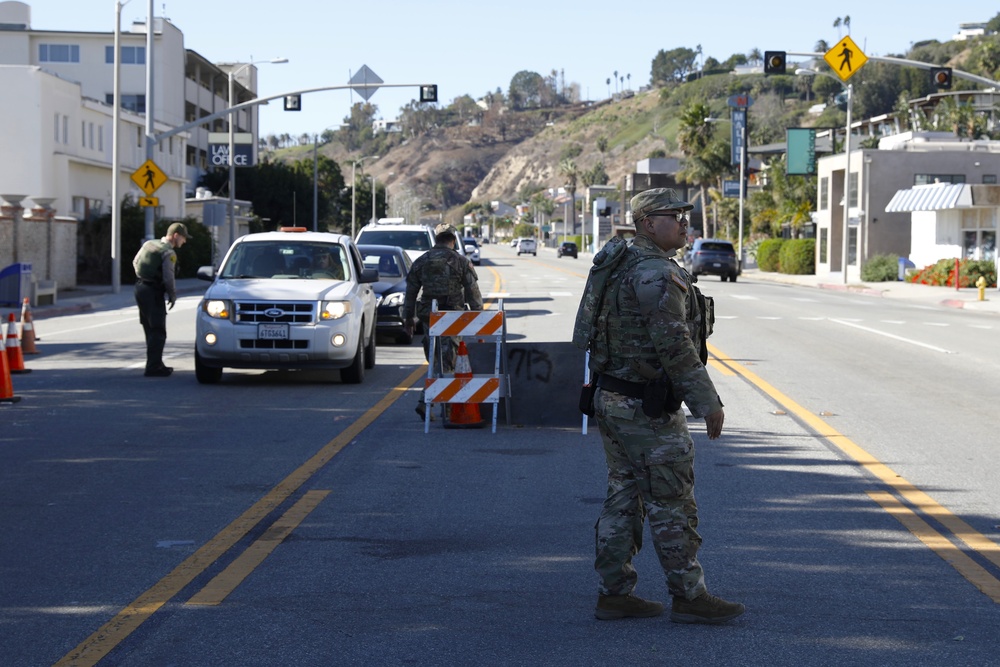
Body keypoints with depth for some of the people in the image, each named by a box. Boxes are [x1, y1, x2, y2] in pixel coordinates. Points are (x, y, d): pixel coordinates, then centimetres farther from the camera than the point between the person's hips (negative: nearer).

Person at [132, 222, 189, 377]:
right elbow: (168, 278, -20)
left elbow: (135, 262, 20)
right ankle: (153, 367, -6)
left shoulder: (149, 244, 11)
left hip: (140, 288, 9)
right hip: (153, 293, -9)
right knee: (158, 332, -4)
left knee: (151, 330, 17)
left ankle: (156, 364, 24)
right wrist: (173, 296, -6)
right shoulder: (168, 253, -15)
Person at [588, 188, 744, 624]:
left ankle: (614, 593, 16)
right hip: (647, 408, -10)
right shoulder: (657, 274, -18)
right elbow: (675, 346, -23)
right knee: (671, 505, -2)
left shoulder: (620, 266, 14)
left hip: (612, 400, 10)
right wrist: (708, 403, -18)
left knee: (623, 499, 12)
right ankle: (689, 597, 4)